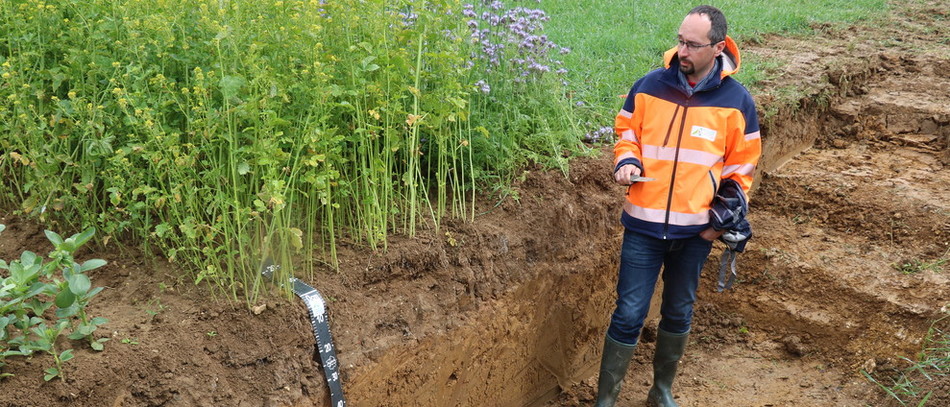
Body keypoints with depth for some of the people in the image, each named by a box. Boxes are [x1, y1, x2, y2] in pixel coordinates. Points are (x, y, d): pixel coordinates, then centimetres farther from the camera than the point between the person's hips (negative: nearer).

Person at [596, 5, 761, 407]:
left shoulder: (736, 100, -4)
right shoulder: (649, 86, -5)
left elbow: (741, 165, 5)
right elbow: (626, 132, 9)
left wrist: (727, 214, -2)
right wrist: (627, 161, -11)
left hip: (696, 230, 1)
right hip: (644, 225, -1)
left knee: (678, 314, 15)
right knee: (629, 315, 0)